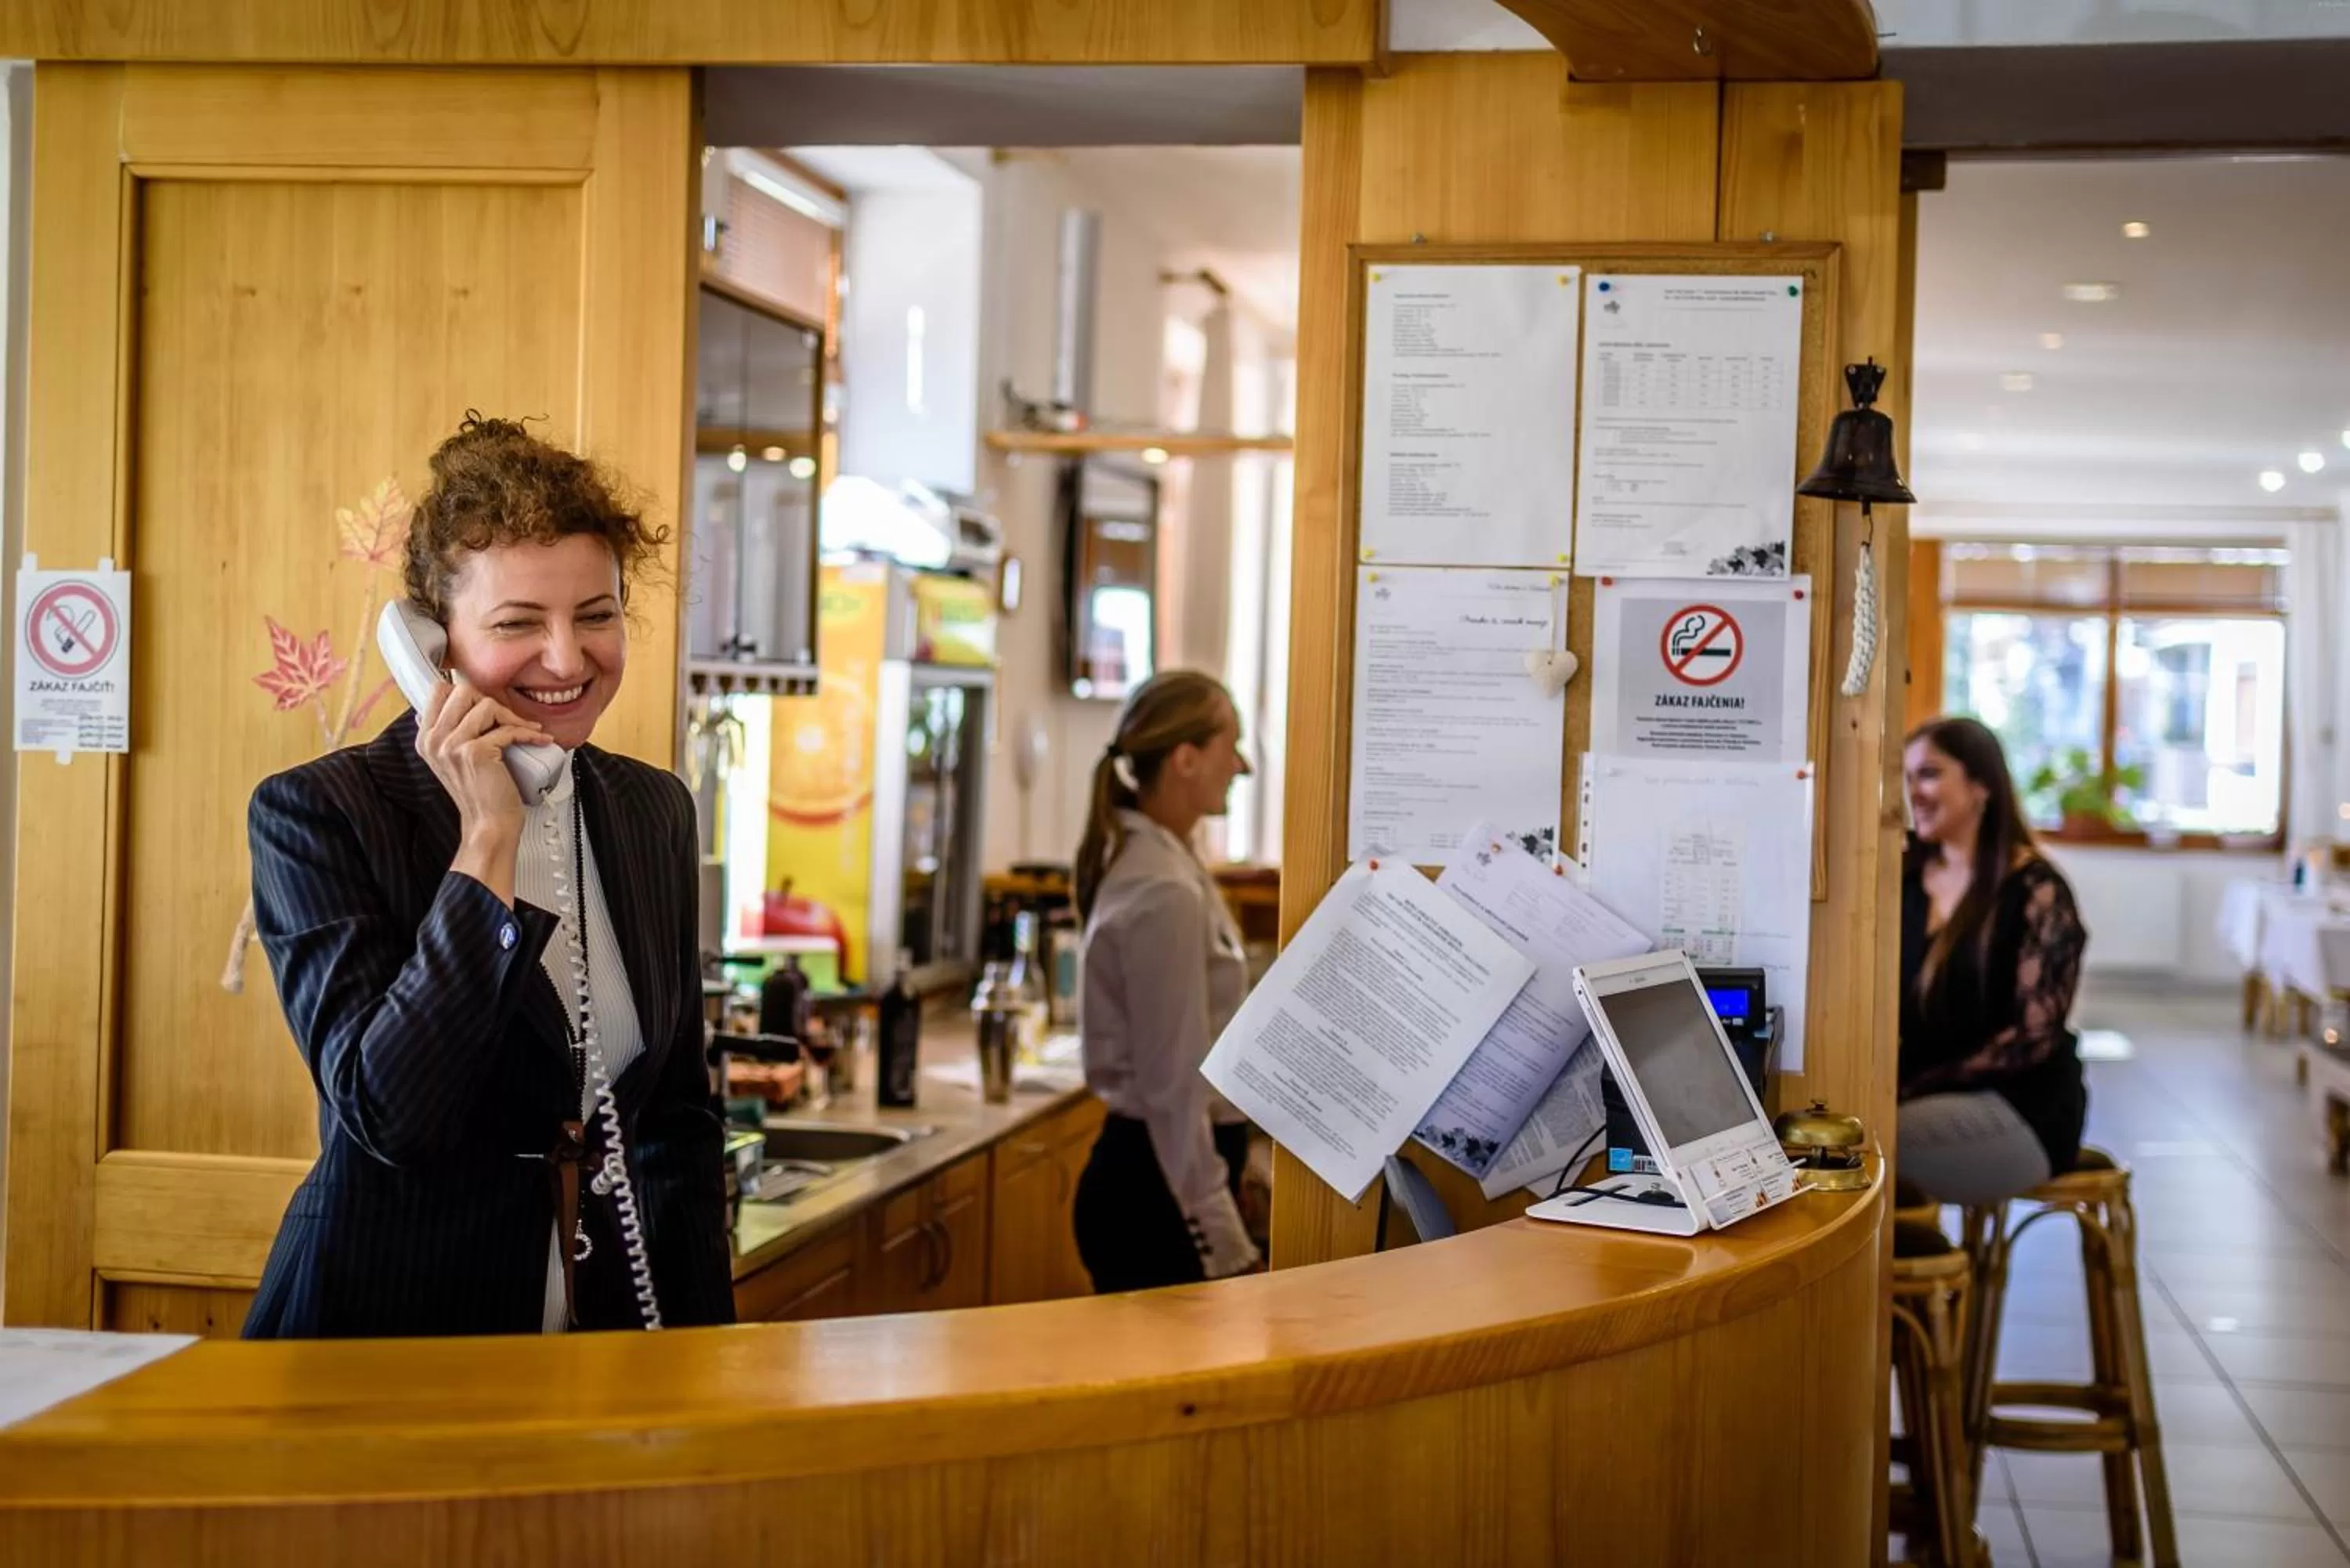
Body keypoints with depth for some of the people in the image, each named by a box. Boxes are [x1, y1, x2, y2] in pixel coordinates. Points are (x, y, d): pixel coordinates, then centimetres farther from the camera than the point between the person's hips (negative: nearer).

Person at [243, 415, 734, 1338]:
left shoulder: (655, 812, 2)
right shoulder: (315, 814, -13)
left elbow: (678, 1116, 9)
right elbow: (386, 1113, -23)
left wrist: (704, 1337, 3)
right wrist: (487, 838, -24)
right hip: (390, 1331, -4)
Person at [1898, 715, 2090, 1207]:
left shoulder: (2034, 890, -5)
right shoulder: (1905, 877, 11)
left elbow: (2034, 1034, -11)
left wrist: (1918, 1086, -15)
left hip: (2020, 1111, -5)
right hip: (1920, 1098, 5)